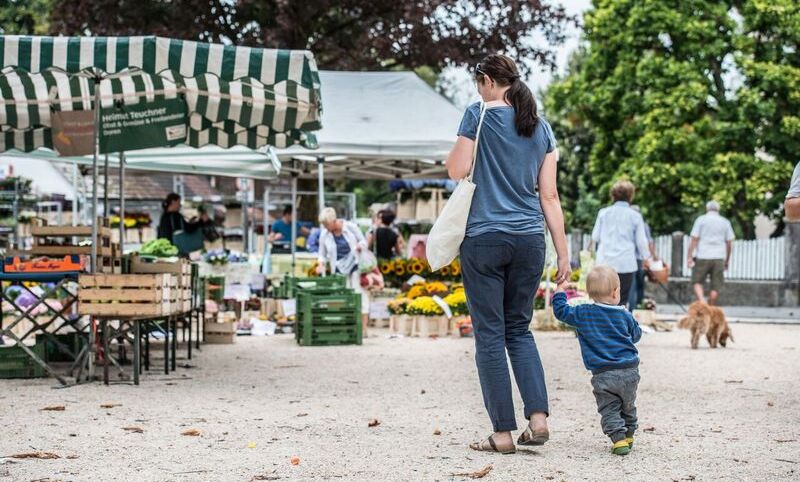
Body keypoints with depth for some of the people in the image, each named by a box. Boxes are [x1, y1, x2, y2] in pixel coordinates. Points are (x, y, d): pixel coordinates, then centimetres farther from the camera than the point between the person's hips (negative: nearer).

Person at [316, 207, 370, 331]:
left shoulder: (350, 227, -6)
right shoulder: (324, 235, 0)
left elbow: (363, 241, 5)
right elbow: (322, 254, 9)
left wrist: (360, 246, -17)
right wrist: (321, 264, -11)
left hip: (355, 265, -2)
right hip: (339, 269, 2)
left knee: (360, 294, -6)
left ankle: (363, 328, -2)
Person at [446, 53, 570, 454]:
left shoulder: (479, 114, -3)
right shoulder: (541, 128, 11)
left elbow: (457, 171, -5)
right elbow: (549, 196, 8)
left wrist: (456, 151, 15)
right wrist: (563, 253, 9)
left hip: (485, 237, -5)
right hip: (529, 239, 5)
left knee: (490, 334, 1)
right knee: (519, 328, 16)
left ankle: (503, 432, 0)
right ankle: (538, 416, 1)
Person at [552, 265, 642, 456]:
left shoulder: (583, 314, -3)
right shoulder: (624, 315, 3)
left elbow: (561, 311, 6)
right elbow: (636, 335, 18)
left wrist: (560, 291, 18)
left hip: (603, 375, -2)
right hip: (629, 371, 3)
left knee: (609, 409, 3)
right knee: (628, 406, 22)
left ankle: (618, 438, -13)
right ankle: (628, 435, 32)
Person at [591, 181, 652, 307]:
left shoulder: (603, 213, 3)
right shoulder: (635, 216, -1)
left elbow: (595, 237, 8)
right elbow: (641, 241, 3)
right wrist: (646, 258, 20)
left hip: (605, 263, 2)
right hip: (626, 263, -2)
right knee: (622, 300, 3)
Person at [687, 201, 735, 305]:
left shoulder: (701, 220, 3)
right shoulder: (725, 222, 10)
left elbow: (694, 239, -5)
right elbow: (729, 243, 9)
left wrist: (689, 256, -5)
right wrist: (727, 260, 17)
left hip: (702, 257, -2)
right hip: (719, 257, 2)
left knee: (697, 282, 8)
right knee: (716, 287, 6)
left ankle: (701, 301, -14)